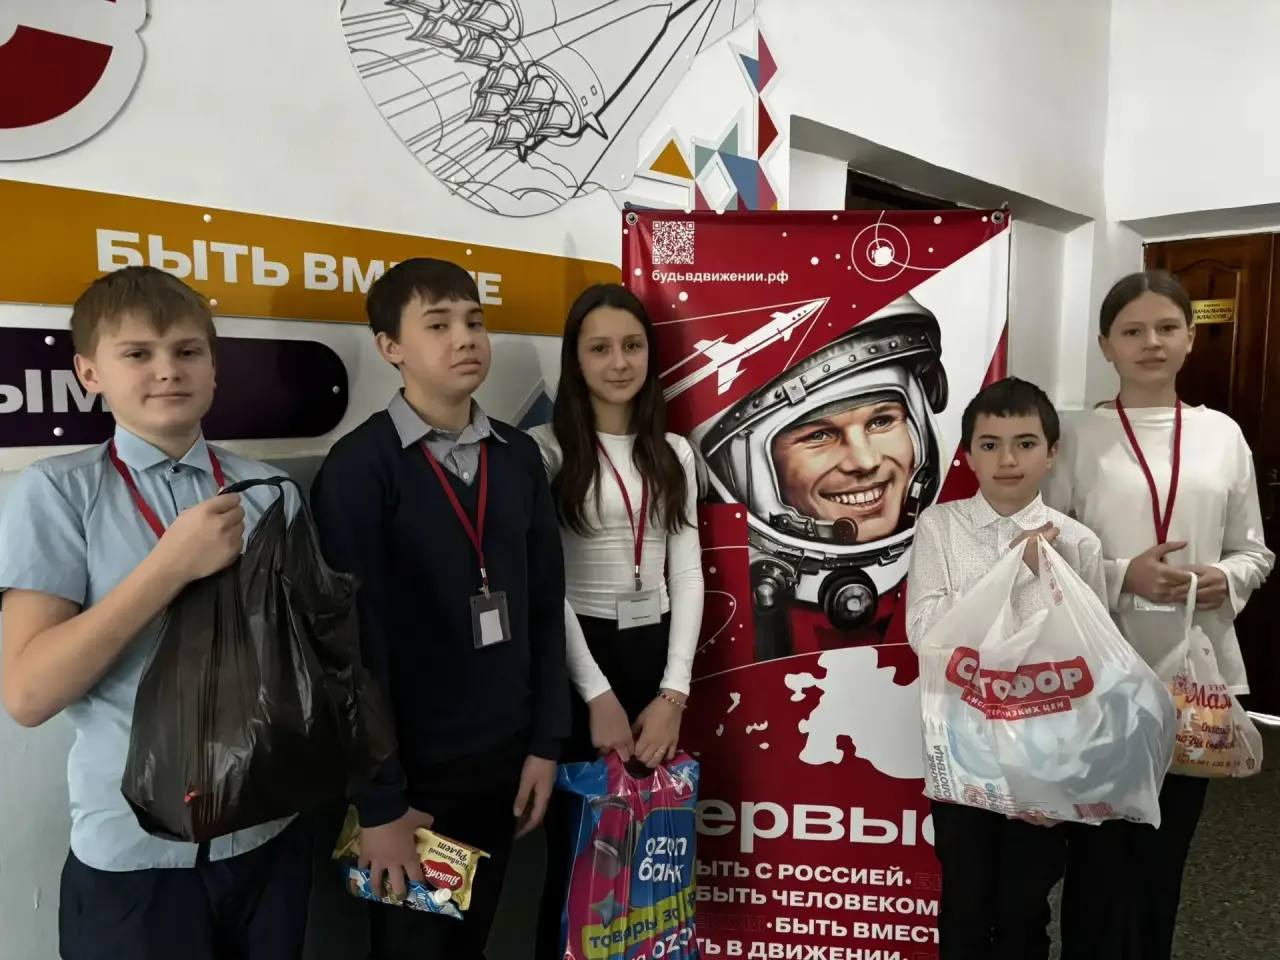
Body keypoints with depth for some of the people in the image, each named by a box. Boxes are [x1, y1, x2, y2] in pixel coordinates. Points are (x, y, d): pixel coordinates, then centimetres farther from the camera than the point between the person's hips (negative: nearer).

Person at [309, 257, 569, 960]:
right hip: (413, 770, -4)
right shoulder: (360, 467, -14)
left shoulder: (519, 457, 2)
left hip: (503, 759, 5)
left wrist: (546, 741, 3)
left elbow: (545, 607, 5)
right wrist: (379, 799, -14)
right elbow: (354, 639, -15)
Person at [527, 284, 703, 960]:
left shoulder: (672, 452, 8)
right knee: (576, 842, 9)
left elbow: (687, 574, 4)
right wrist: (597, 694, -14)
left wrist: (674, 693, -6)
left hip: (655, 652, 4)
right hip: (577, 655, -4)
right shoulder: (546, 448, -6)